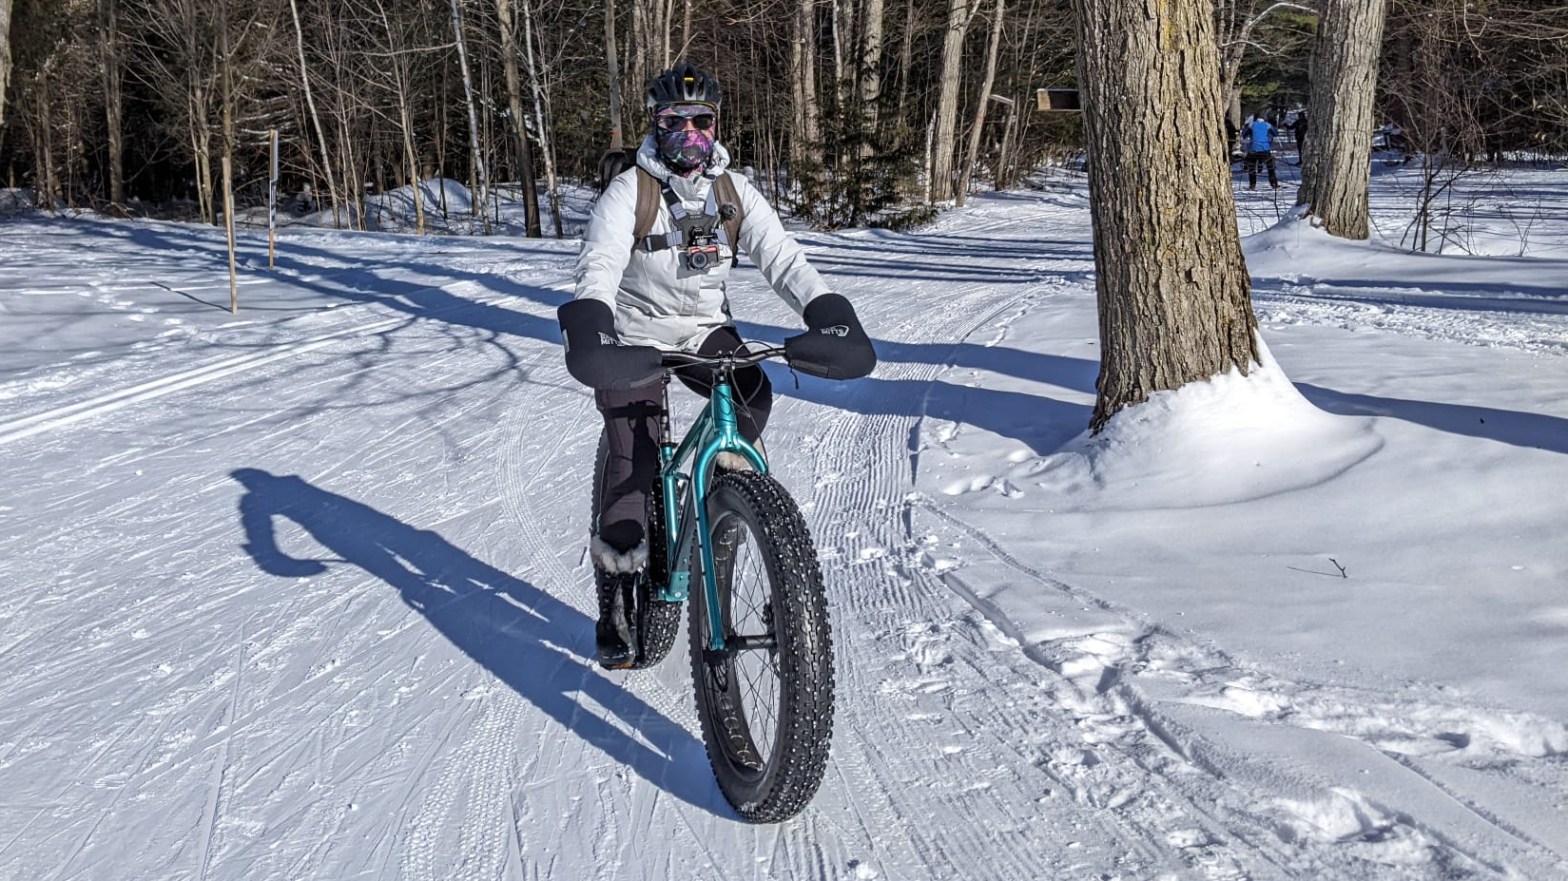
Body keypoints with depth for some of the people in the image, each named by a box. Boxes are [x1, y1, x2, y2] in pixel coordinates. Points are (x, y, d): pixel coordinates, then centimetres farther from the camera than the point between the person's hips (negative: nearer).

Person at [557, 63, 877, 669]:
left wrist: (829, 314, -30)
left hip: (704, 330, 3)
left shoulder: (734, 193, -2)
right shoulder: (628, 192, -12)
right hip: (637, 335, -3)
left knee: (753, 393, -30)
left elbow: (782, 259, -12)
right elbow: (599, 267, -26)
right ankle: (616, 605, 3)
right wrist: (588, 332, -47)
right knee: (634, 465, -11)